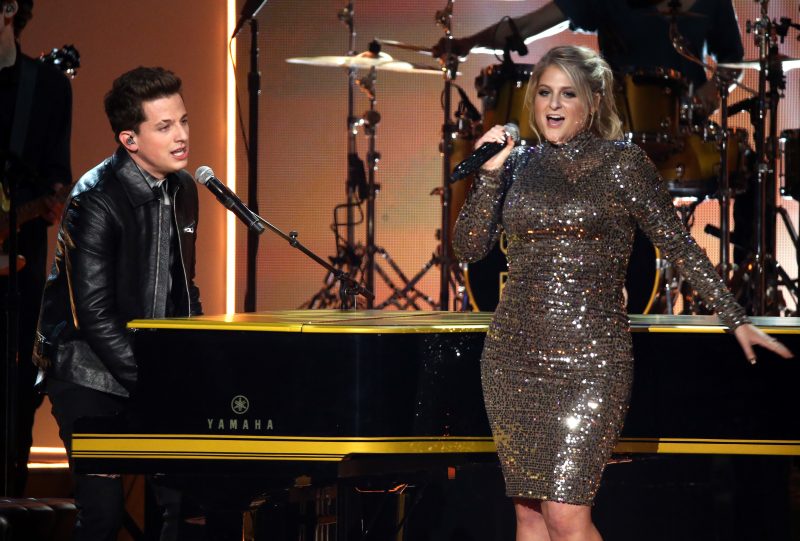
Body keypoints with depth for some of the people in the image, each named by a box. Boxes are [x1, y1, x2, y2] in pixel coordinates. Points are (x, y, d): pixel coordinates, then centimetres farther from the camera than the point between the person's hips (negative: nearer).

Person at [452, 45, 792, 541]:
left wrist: (737, 320, 1)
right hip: (514, 355, 4)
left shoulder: (622, 162, -1)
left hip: (589, 359, -4)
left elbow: (679, 246, 2)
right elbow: (469, 248, 5)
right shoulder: (518, 164, 10)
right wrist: (490, 173, -7)